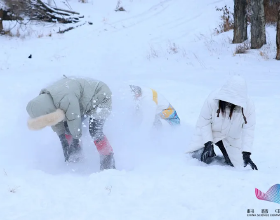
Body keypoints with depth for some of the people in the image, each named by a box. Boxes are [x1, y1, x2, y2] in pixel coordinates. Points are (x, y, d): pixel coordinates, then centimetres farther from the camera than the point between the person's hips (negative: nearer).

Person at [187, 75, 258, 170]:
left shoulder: (248, 106, -27)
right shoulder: (213, 99, -32)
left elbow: (248, 131, -23)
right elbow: (204, 122, -19)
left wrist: (246, 155, -31)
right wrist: (208, 143, -27)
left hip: (231, 140, 2)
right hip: (209, 134, -2)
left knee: (234, 164, 1)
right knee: (205, 159, -16)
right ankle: (211, 148, 19)